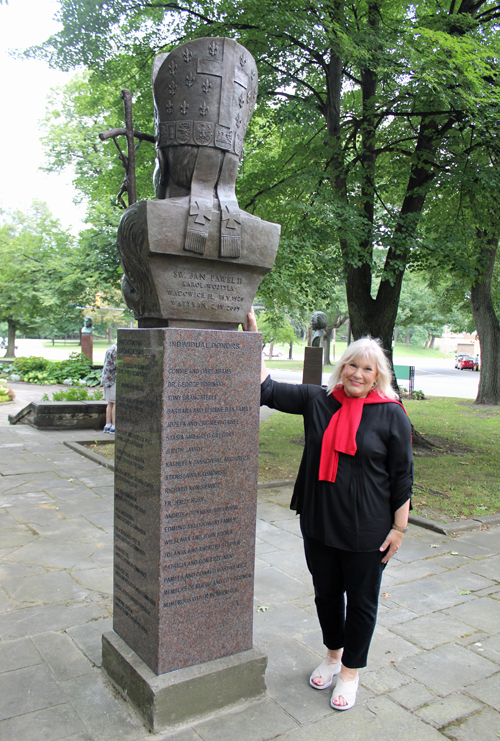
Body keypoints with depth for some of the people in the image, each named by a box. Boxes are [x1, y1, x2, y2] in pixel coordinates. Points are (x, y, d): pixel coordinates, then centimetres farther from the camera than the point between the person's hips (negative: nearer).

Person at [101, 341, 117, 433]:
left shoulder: (110, 348, 18)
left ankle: (107, 426, 12)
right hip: (113, 379, -10)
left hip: (106, 379, 10)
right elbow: (117, 365, -18)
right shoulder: (116, 350, -13)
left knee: (110, 403, 11)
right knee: (116, 403, -7)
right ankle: (114, 427, -7)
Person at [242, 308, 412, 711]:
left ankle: (350, 671, 35)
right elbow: (267, 390, -3)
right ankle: (333, 655, 45)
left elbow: (402, 477, -5)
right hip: (318, 523, 3)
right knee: (326, 592, 20)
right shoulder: (317, 400, -2)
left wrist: (399, 528, -7)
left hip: (366, 529, -3)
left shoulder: (392, 415, -9)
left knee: (361, 600, 13)